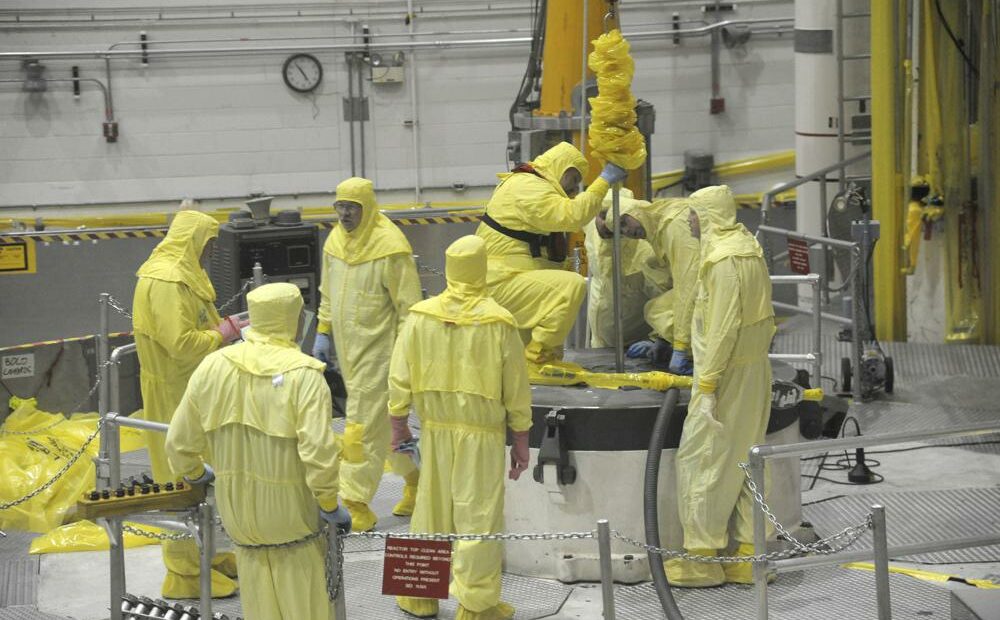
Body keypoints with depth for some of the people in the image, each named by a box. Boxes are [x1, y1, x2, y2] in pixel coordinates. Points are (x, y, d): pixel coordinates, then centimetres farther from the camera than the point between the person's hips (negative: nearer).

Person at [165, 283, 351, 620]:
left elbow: (180, 442, 3)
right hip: (291, 514, -4)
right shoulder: (304, 375, -18)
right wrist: (329, 504, -11)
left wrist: (196, 473, 24)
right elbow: (319, 452, -26)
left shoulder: (212, 367, -4)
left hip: (238, 512, 5)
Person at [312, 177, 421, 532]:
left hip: (377, 349, -8)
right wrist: (323, 333, 14)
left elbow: (408, 305, -15)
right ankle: (416, 476, 34)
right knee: (383, 422, 17)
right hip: (347, 348, 8)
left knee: (364, 426, -8)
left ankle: (357, 506, -3)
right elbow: (328, 293, 19)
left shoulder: (389, 246, -17)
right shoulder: (336, 240, 6)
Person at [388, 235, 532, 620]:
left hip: (435, 430, 3)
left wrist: (398, 423, 14)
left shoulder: (421, 317, -5)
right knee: (479, 516, 4)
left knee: (431, 511, 16)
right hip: (482, 433, -3)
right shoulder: (498, 323, -12)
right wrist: (521, 440, 4)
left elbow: (399, 378, 1)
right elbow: (516, 390, -6)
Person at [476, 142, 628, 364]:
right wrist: (604, 181, -20)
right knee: (572, 286, -24)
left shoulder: (526, 184, 22)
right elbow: (570, 216, -25)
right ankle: (538, 355, -18)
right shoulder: (528, 187, -14)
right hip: (500, 283, -11)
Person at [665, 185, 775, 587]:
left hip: (727, 373, -10)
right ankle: (749, 556, 16)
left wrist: (707, 385, -22)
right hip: (754, 371, 10)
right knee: (745, 460, 12)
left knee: (701, 460, -4)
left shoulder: (724, 259, -18)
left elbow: (724, 327, -23)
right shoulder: (748, 247, 12)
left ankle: (702, 560, -1)